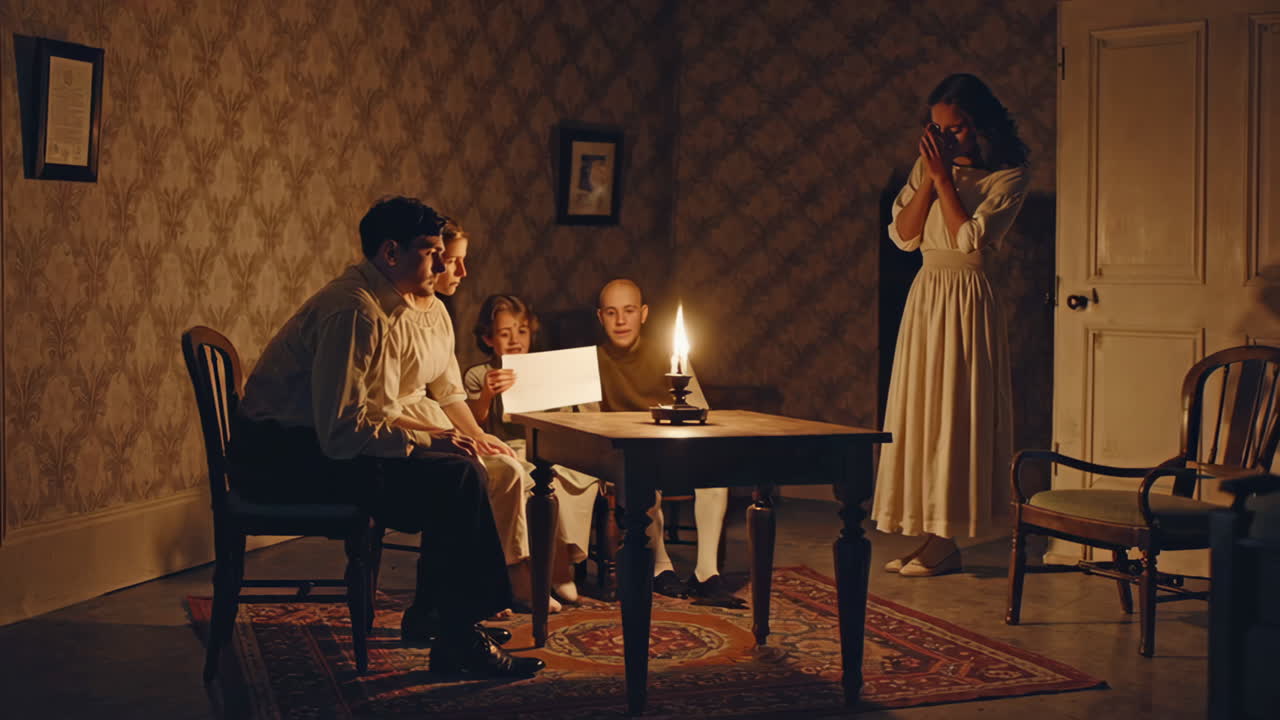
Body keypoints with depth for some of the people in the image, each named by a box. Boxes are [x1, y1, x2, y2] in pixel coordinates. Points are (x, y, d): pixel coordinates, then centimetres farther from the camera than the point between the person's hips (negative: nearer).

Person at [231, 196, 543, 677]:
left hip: (316, 444, 10)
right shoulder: (355, 311, -21)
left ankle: (430, 614, 14)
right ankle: (459, 642, -12)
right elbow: (341, 433, -27)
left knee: (460, 467, 6)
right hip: (279, 456, -10)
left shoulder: (389, 303, 11)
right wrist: (430, 440, -20)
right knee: (456, 477, -19)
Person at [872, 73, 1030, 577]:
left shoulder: (1008, 176, -5)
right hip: (925, 294, 6)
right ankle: (931, 535, 11)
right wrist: (930, 176, -7)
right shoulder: (927, 166, 10)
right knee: (920, 412, 5)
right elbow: (902, 236, 1)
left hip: (967, 299, -6)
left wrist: (944, 176, -14)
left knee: (955, 412, -5)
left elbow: (970, 239, -18)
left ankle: (945, 541, 1)